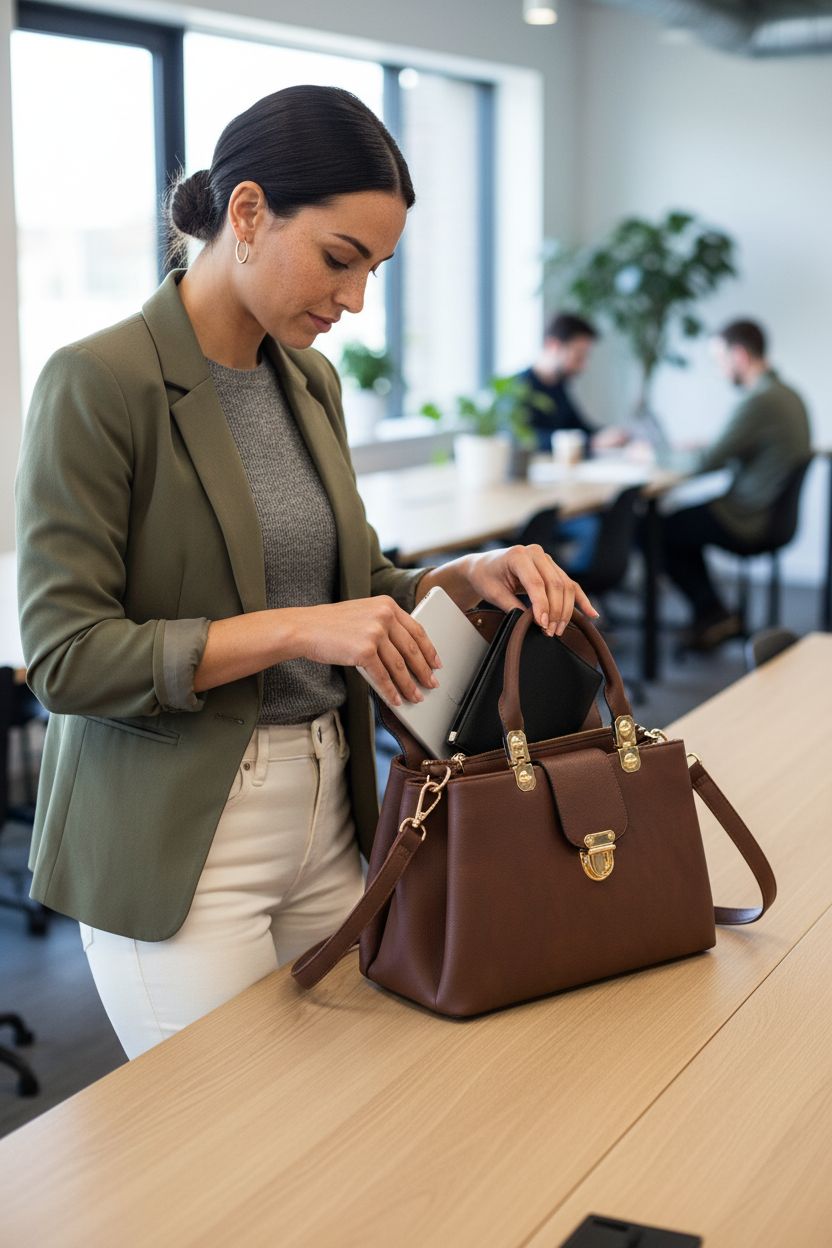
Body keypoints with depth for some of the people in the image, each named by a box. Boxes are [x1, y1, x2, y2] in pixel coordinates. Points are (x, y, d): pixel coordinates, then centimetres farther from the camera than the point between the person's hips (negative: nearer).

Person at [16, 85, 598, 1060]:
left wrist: (469, 575, -2)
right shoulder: (99, 383, -14)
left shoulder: (311, 382, 8)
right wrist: (291, 629, -24)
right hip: (180, 844, -6)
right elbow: (64, 657, -17)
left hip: (325, 815, 7)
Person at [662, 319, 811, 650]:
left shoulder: (759, 402, -24)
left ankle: (714, 615, 9)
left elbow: (705, 463, -23)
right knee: (683, 522, 24)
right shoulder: (787, 394, 7)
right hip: (772, 513, 10)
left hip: (749, 523, -10)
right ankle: (712, 615, 21)